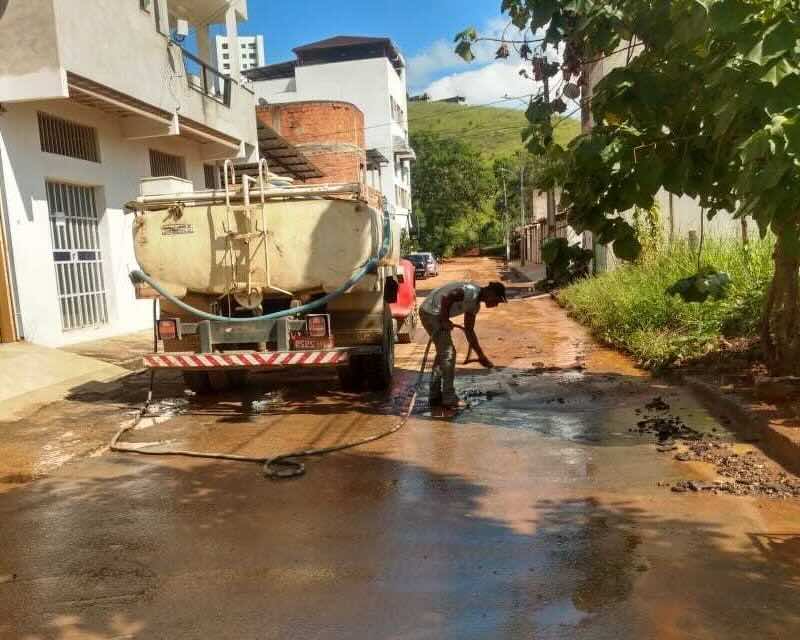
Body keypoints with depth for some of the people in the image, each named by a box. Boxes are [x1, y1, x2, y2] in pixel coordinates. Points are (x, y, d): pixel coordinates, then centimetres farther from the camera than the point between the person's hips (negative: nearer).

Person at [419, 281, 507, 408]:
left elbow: (469, 330, 18)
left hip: (429, 313, 11)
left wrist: (481, 356, 18)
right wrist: (445, 320, -19)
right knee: (448, 353, -8)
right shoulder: (472, 291, -17)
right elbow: (446, 297, -28)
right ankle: (449, 399, -1)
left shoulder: (475, 304, 14)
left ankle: (435, 396, 22)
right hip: (431, 313, -11)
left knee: (443, 353, 16)